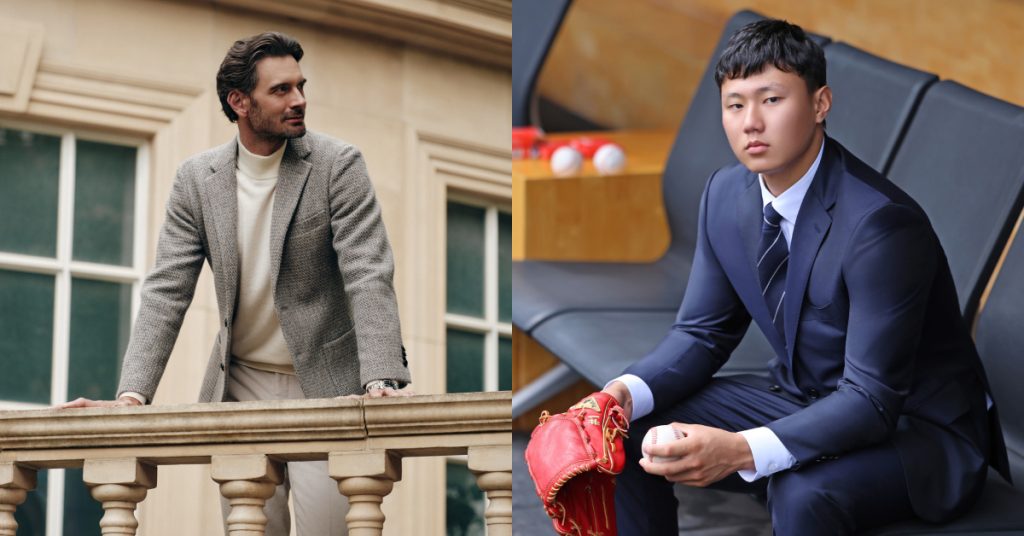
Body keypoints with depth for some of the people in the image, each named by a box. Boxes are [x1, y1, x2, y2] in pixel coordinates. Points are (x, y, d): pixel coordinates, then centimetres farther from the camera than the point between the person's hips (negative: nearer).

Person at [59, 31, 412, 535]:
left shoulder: (337, 165, -7)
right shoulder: (196, 179, 1)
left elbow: (369, 277, -15)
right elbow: (166, 292, -1)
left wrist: (382, 381, -29)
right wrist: (132, 394, -13)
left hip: (323, 384, -3)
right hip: (241, 387, 3)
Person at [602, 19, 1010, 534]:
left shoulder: (881, 222, -28)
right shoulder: (726, 194, -4)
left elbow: (872, 400, -29)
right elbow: (702, 332, 5)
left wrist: (742, 451, -43)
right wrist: (626, 393, -17)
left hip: (914, 428, -7)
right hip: (800, 398, 7)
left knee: (801, 494, -37)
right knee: (625, 435, -8)